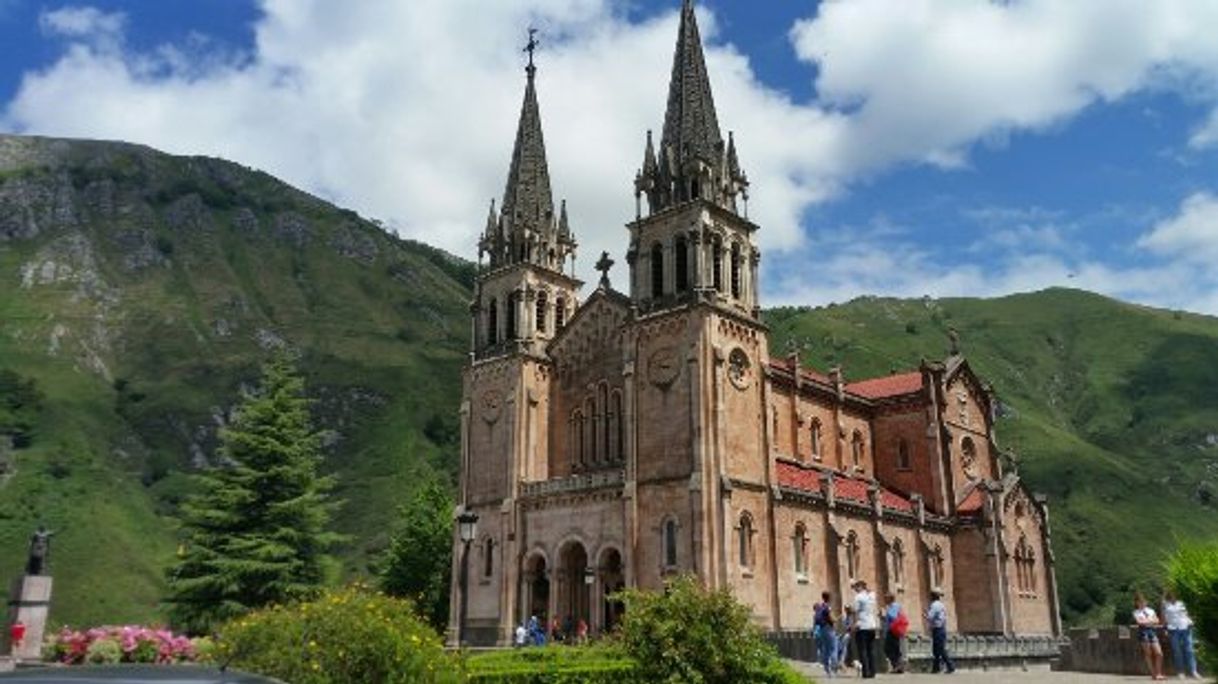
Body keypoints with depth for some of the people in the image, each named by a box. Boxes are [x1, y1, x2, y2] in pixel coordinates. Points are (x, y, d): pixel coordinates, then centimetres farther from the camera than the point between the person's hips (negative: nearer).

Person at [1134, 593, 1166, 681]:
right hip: (1143, 632, -4)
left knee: (1159, 653, -6)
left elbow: (1157, 620, 9)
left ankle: (1158, 674, 3)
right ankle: (1153, 674, 2)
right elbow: (1139, 621, -8)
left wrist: (1146, 621, -6)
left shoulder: (1150, 610, 18)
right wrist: (1151, 620, 1)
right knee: (1148, 654, -3)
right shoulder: (1136, 612, 7)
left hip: (1152, 631, 4)